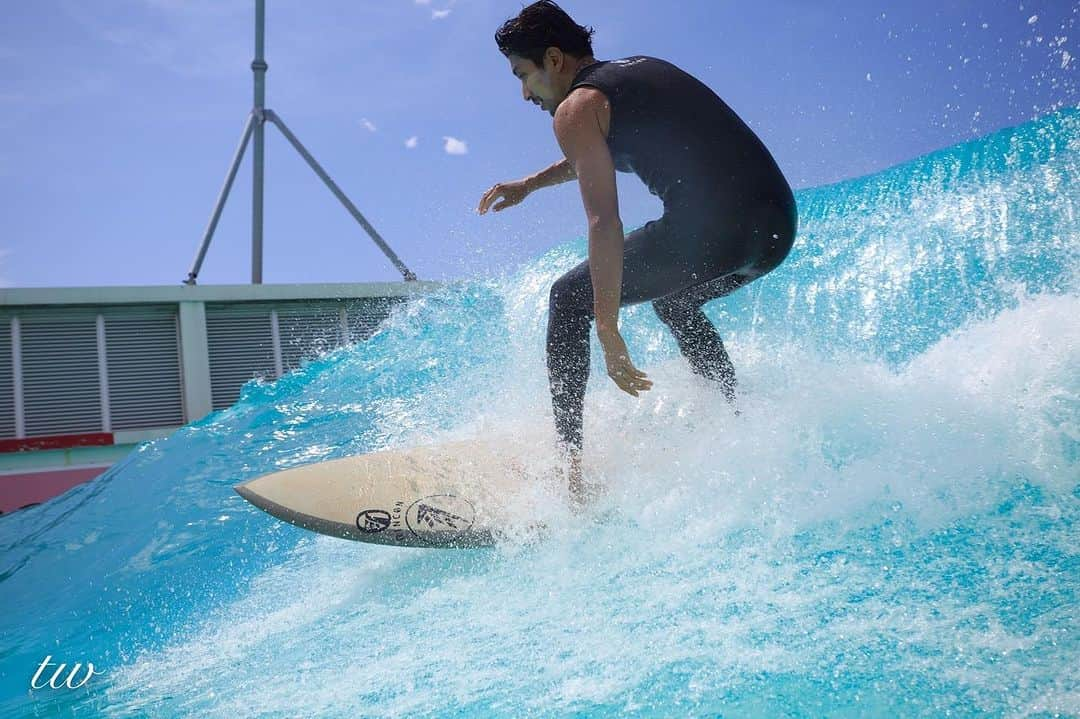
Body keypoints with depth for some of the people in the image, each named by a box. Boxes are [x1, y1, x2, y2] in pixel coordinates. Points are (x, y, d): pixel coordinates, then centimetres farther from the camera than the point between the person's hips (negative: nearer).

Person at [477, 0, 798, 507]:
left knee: (569, 299, 6)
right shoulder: (640, 68, 25)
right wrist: (530, 184, 44)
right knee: (672, 298, 35)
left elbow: (604, 223, -11)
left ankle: (568, 466, -2)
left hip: (714, 227, -9)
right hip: (780, 221, 9)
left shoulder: (576, 109, 0)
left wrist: (608, 333, -12)